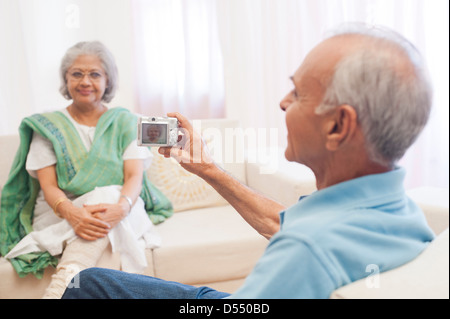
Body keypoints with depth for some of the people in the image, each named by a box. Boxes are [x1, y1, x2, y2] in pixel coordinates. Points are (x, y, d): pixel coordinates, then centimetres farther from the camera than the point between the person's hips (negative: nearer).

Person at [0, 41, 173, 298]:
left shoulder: (126, 122, 9)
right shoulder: (47, 126, 8)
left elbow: (134, 176, -3)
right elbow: (48, 186, -3)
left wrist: (121, 207, -27)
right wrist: (71, 212, -27)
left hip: (117, 208, 1)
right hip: (59, 214, 0)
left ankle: (60, 288, -44)